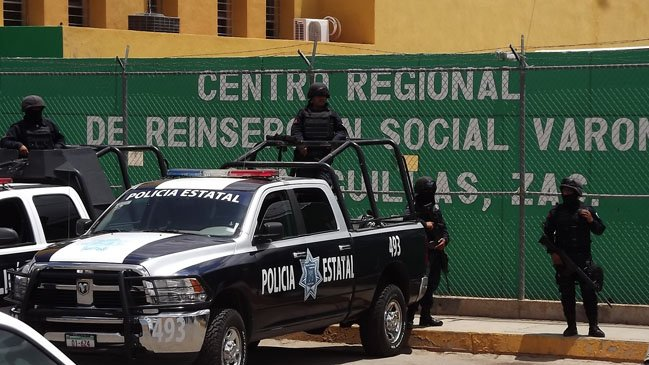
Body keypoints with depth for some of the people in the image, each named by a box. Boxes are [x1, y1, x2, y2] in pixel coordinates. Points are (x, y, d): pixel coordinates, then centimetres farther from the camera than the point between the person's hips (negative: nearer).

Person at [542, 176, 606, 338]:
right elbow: (547, 233, 9)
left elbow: (600, 230, 7)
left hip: (583, 258, -1)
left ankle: (593, 326, 0)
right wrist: (552, 252, -2)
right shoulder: (556, 211, 8)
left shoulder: (586, 210, 6)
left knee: (589, 292, -5)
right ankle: (571, 326, 10)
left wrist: (591, 220, -13)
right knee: (567, 294, 2)